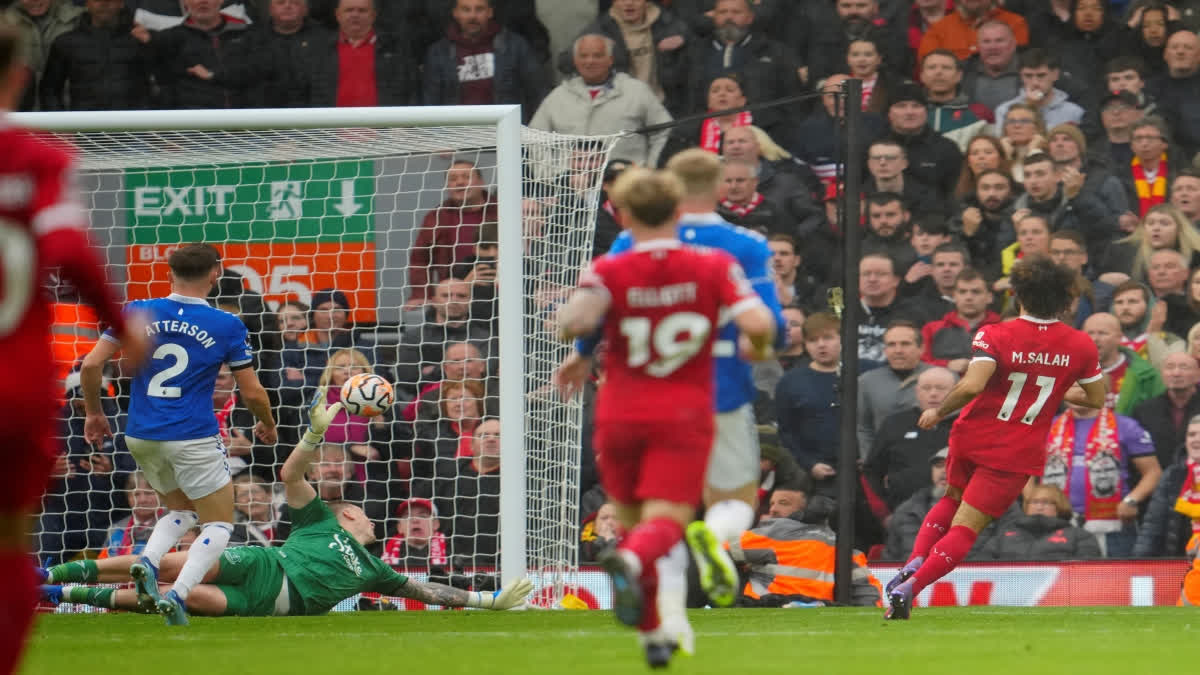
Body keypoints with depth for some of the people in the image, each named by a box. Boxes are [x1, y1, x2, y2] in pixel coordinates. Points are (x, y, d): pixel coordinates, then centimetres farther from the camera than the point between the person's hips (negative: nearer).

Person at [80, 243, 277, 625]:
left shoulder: (137, 313, 1)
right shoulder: (227, 326, -5)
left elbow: (91, 366, -3)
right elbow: (252, 393, -1)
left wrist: (94, 412, 13)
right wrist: (267, 425, 19)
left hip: (141, 436, 4)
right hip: (193, 438, -4)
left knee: (182, 511, 25)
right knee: (219, 524, 9)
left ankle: (148, 561, -6)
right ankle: (178, 593, -16)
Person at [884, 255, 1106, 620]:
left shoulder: (995, 336, -12)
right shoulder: (1081, 346, -4)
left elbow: (972, 385, -27)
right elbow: (1097, 399, 9)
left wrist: (938, 412, -10)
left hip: (973, 438, 1)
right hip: (1018, 454, -1)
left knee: (952, 499, 29)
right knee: (965, 529, 0)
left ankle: (914, 563, 8)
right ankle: (909, 589, -19)